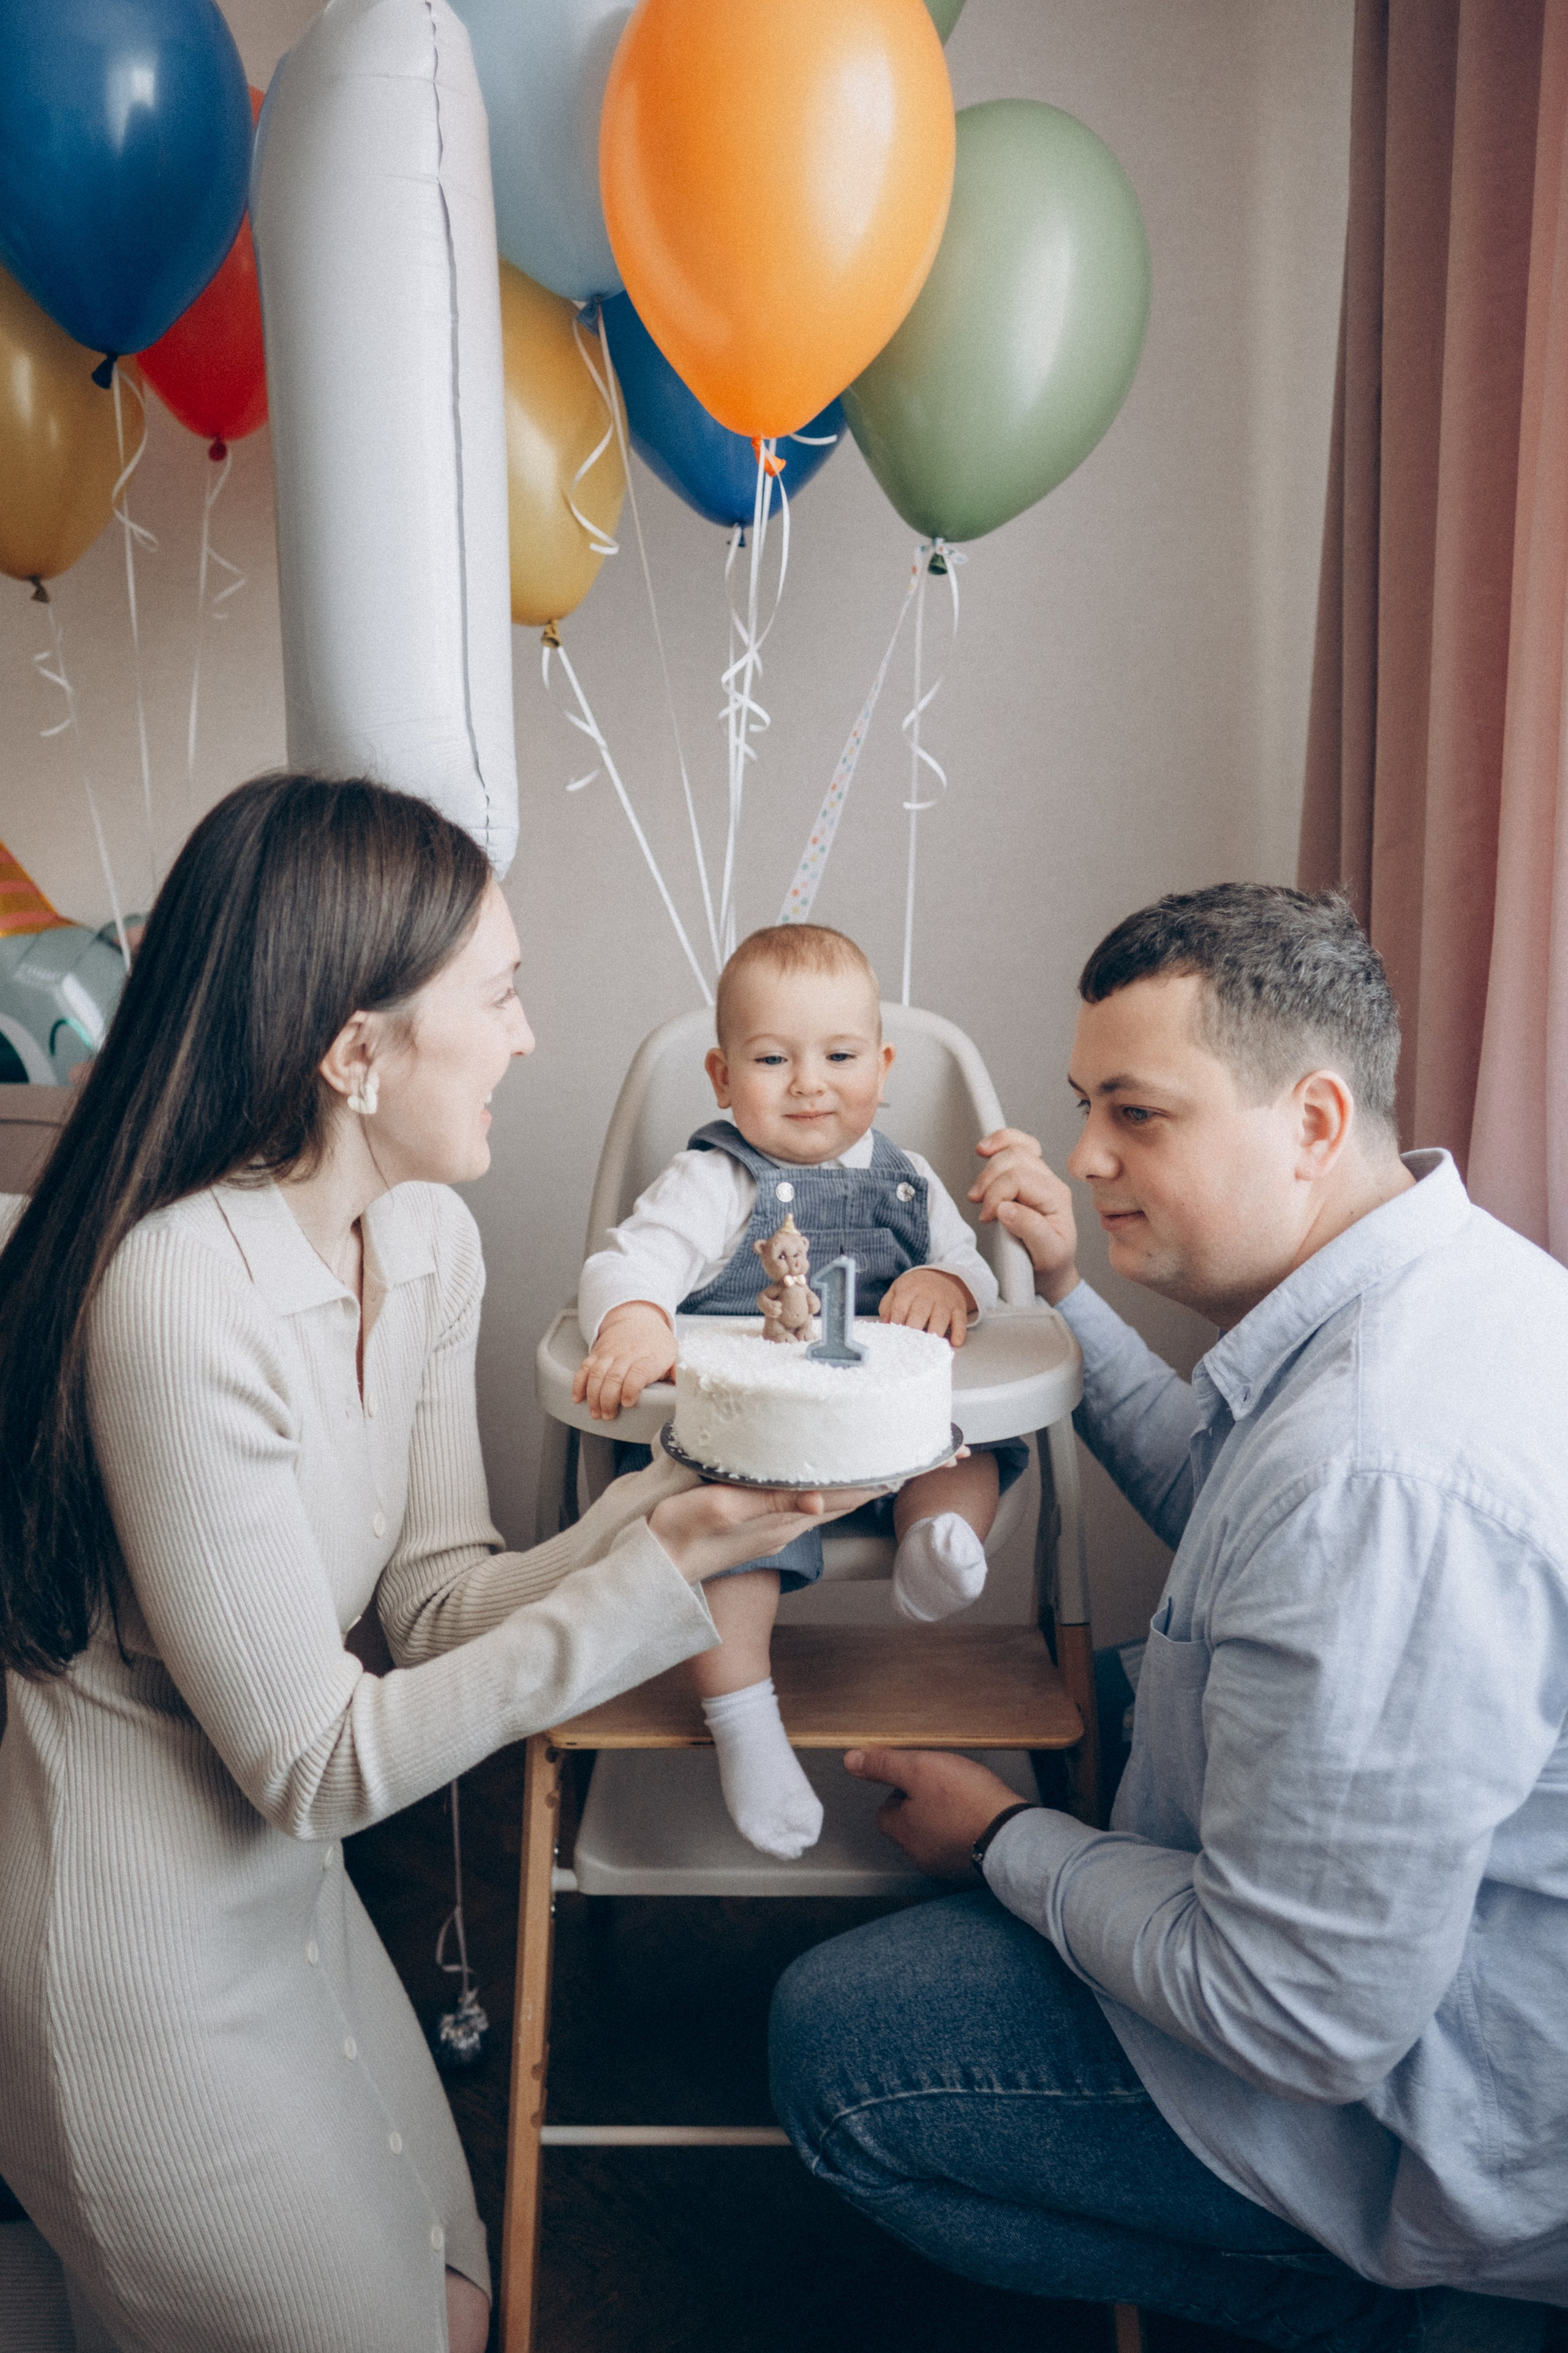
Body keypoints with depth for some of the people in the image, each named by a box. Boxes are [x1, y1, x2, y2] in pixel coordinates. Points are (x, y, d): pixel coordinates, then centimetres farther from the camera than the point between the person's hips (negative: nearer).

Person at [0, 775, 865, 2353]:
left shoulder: (425, 1237, -5)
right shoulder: (184, 1304, -32)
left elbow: (433, 1604, -5)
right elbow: (314, 1764, -25)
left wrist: (685, 1498, -19)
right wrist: (655, 1573, -29)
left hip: (290, 1897, 7)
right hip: (147, 1971, -7)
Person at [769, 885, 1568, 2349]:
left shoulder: (1380, 1468, -37)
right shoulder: (1450, 1275, -3)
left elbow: (1309, 2019, -29)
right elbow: (1240, 1523, 15)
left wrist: (1005, 1841, -13)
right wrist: (1065, 1294, 6)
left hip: (1440, 2109, -9)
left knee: (833, 2044, -5)